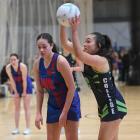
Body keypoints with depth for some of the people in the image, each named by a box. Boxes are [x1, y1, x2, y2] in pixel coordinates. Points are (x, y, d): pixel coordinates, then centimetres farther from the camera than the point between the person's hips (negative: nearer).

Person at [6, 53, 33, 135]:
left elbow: (24, 80, -22)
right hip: (17, 87, 4)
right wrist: (16, 92, -7)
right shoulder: (8, 68, -19)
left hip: (26, 86, -4)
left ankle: (28, 128, -3)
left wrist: (24, 92, -16)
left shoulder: (22, 66, -29)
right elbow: (12, 81, -12)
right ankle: (17, 128, 9)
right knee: (17, 108, 5)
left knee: (26, 107, -4)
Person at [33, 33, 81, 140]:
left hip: (70, 103, -5)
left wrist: (64, 112, -19)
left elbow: (71, 88, -19)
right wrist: (38, 113, -4)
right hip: (53, 104, 5)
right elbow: (40, 91, 3)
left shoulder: (60, 61, -22)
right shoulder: (37, 64, -5)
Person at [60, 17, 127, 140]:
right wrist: (63, 25, -13)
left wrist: (74, 30, -38)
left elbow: (79, 54, -38)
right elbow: (65, 43, 0)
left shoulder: (101, 60, -22)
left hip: (114, 105, -9)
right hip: (105, 105, 9)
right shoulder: (87, 57, 3)